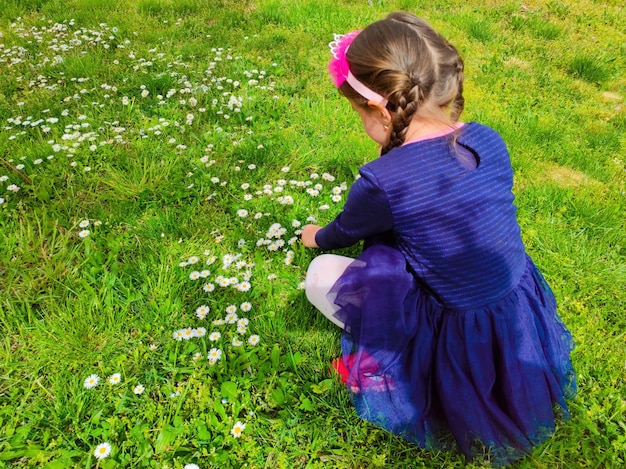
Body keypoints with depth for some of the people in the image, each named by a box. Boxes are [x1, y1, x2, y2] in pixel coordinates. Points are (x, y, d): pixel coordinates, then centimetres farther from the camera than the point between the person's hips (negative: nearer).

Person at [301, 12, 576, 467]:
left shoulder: (382, 181, -24)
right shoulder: (488, 140, -7)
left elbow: (347, 231, 0)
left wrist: (318, 236, 25)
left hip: (458, 340, -6)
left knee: (321, 275, 1)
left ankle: (391, 358, 5)